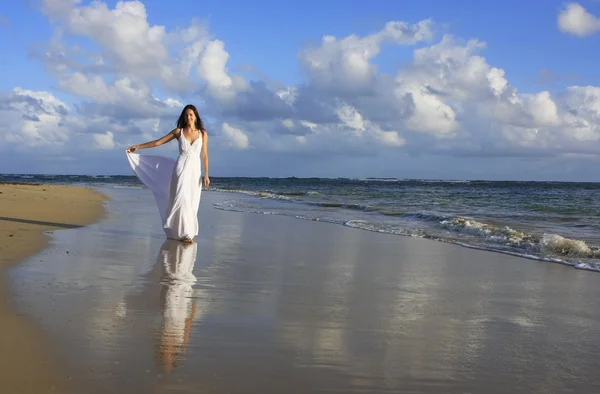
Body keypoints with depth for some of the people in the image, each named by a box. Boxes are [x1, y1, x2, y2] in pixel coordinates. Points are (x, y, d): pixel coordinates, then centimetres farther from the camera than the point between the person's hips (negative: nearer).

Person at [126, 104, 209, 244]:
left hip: (195, 170, 1)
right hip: (181, 168, -1)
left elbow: (204, 155, 5)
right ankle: (184, 233, -9)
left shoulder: (203, 133, 6)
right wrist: (138, 146, 5)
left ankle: (188, 232, 9)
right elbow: (158, 142, 8)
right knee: (181, 200, -11)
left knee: (191, 202, 2)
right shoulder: (179, 131, 4)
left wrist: (206, 174, -1)